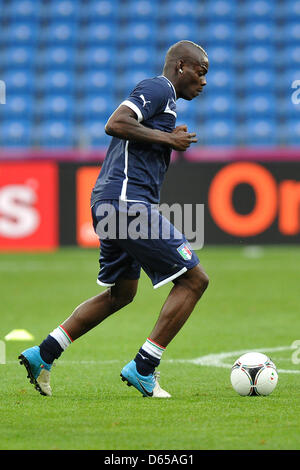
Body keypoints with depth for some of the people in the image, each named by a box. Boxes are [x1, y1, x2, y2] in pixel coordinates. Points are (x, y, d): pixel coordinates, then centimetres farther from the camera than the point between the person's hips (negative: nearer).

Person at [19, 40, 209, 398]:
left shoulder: (161, 94, 24)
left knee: (121, 293, 22)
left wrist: (170, 141, 13)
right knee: (194, 279, -6)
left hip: (108, 204, 11)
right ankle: (143, 368, -5)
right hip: (128, 201, -11)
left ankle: (42, 355, 19)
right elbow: (115, 124, -20)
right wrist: (167, 138, -13)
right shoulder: (159, 88, -7)